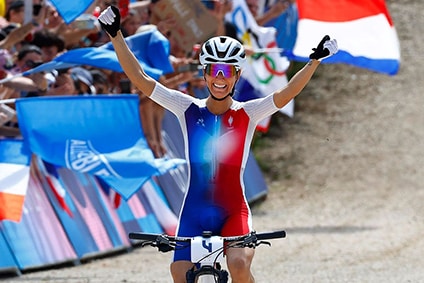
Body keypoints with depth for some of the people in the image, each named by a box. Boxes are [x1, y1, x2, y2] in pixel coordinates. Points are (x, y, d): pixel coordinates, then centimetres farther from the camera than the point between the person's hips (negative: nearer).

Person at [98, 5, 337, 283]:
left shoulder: (247, 114, -1)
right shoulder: (189, 109, 2)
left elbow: (286, 94, -16)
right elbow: (140, 78, -1)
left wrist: (315, 60, -27)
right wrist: (116, 35, -7)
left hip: (233, 211, -2)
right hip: (194, 212, 2)